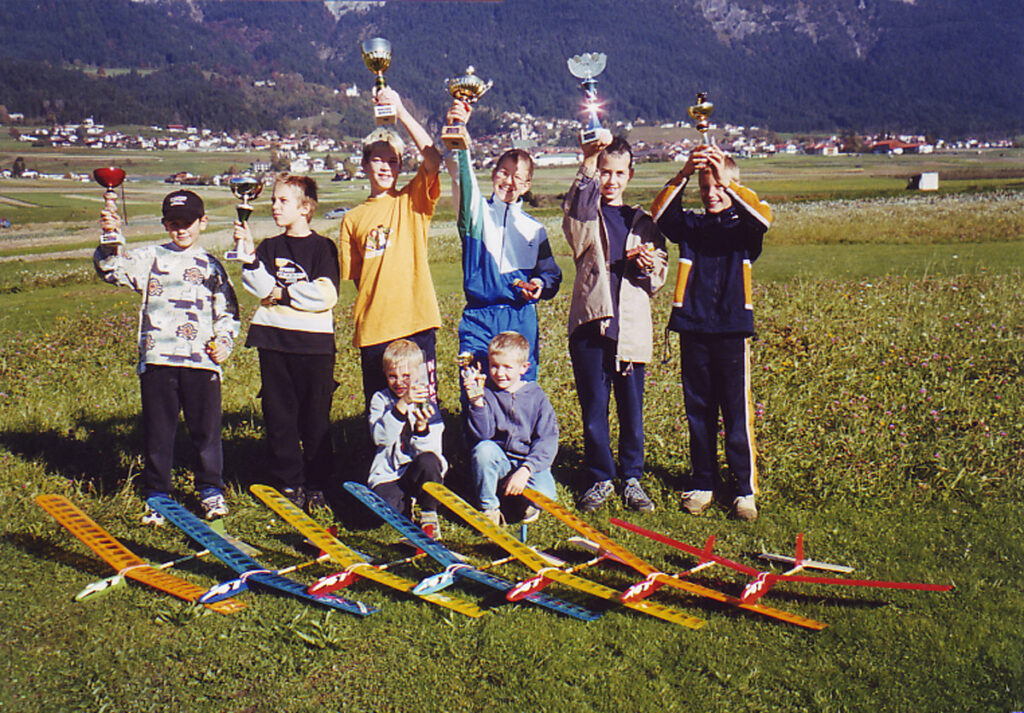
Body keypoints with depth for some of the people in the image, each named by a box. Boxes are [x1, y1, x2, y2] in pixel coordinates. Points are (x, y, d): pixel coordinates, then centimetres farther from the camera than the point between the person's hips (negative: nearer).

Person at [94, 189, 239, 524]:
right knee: (157, 432, 5)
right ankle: (157, 496, 17)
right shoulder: (151, 258, 9)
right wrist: (111, 240, -24)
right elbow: (113, 269, -6)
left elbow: (227, 312, 18)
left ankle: (211, 490, 20)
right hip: (157, 358, 0)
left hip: (202, 360, 1)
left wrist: (224, 341, 2)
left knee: (206, 430, 4)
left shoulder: (211, 266, 13)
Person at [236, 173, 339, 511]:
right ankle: (288, 482, 15)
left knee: (316, 417, 3)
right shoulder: (269, 247, 11)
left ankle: (317, 484, 13)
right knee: (279, 416, 5)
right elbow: (261, 287, -4)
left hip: (314, 341, -3)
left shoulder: (323, 247, 1)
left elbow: (326, 296, -11)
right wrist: (249, 253, -16)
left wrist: (283, 293, -6)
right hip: (274, 340, 3)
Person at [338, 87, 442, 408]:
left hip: (416, 321, -2)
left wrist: (401, 111, -14)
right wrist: (368, 306, 2)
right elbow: (354, 274, 15)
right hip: (373, 327, 2)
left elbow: (433, 159, -12)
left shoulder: (412, 201, 5)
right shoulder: (353, 218, 12)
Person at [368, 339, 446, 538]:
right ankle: (405, 505, 10)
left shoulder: (427, 403, 3)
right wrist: (402, 405, -28)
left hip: (418, 472, 0)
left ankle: (429, 515, -8)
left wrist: (421, 427, -27)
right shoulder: (380, 399, 3)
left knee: (428, 460, -34)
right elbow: (380, 437, -17)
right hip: (388, 474, 0)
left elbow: (432, 451, -7)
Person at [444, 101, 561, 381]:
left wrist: (540, 284, -4)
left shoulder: (534, 228, 15)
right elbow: (461, 174, -10)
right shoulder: (477, 212, 8)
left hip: (522, 319, 2)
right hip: (479, 319, -1)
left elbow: (551, 274, 21)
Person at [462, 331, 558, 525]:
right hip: (498, 463, 1)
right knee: (484, 449, -31)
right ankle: (489, 508, -10)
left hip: (531, 464, -1)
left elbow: (547, 442, -9)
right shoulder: (487, 392, -2)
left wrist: (525, 470, -22)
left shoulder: (536, 396, -2)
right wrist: (477, 402, -29)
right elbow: (482, 434, -14)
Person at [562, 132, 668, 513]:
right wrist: (587, 164, -34)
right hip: (590, 323, -1)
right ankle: (600, 478, 18)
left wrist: (650, 266, -9)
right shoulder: (586, 216, 6)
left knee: (631, 409, 5)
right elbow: (575, 210, -20)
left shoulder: (644, 222, 14)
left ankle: (632, 478, 20)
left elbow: (658, 281, 15)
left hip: (632, 327, 2)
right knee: (593, 408, 3)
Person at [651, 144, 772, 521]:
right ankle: (703, 483, 21)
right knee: (698, 412, 10)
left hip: (732, 331, -2)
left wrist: (726, 180, -29)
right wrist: (683, 175, -24)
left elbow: (762, 216, -19)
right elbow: (661, 214, -10)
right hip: (693, 328, 3)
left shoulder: (743, 226, 4)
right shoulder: (690, 225, 9)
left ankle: (745, 489, 8)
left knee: (738, 413, 0)